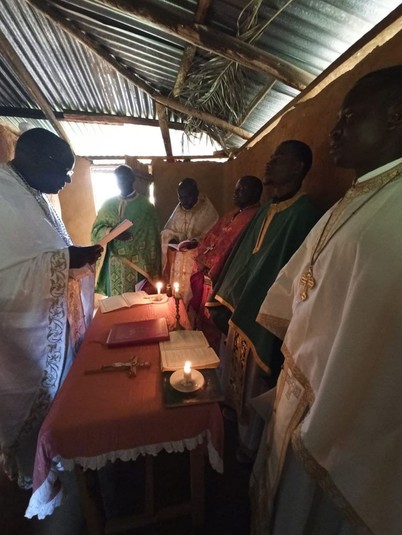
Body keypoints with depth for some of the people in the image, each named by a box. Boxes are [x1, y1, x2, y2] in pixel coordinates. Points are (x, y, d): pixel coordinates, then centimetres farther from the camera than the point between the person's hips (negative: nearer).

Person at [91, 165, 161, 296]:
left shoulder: (145, 206, -2)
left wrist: (152, 272, -4)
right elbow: (96, 231, 7)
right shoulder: (108, 204, 8)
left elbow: (153, 241, -3)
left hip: (138, 265, -2)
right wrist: (111, 232, -16)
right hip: (114, 266, 3)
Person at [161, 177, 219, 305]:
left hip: (196, 260, -5)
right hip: (177, 260, 6)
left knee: (190, 293, 0)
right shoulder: (179, 209, 8)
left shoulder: (208, 211, -10)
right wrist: (172, 239, -7)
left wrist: (196, 242, -27)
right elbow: (167, 231, 14)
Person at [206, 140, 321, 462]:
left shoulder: (304, 214, -19)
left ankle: (251, 445, 43)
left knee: (254, 385, 14)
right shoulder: (266, 212, 7)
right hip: (243, 309, 8)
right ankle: (234, 412, 56)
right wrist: (224, 302, 14)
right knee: (237, 374, 27)